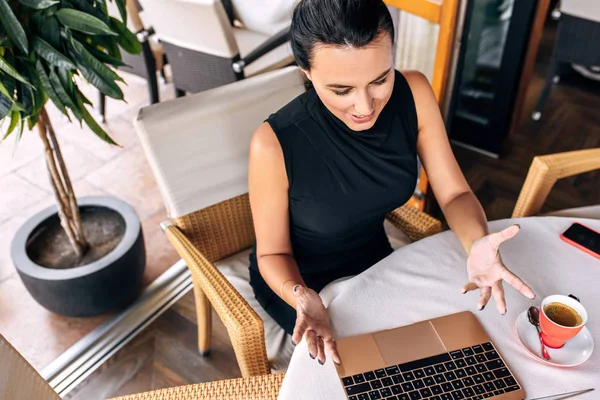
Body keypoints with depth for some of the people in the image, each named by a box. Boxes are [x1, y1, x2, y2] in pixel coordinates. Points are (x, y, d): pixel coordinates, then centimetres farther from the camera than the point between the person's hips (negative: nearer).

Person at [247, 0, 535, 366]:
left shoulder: (414, 94, -21)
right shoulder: (275, 143, -33)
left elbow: (454, 193, -13)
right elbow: (273, 252, -19)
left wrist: (477, 242, -35)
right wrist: (304, 300, -39)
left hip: (373, 259, 4)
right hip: (301, 279, -4)